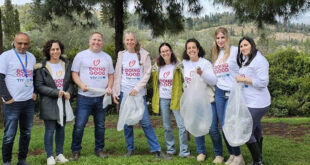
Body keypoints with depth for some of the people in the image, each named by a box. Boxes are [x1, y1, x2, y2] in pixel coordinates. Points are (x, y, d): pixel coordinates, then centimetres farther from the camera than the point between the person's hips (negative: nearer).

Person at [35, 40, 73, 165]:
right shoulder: (42, 67, -6)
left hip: (63, 102, 4)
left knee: (61, 129, 11)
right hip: (49, 103, -4)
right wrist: (56, 92, -16)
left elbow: (70, 81, 11)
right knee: (50, 130, -1)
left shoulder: (66, 64, 7)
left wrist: (69, 92, -9)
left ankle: (60, 154, 21)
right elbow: (39, 85, -9)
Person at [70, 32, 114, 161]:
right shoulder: (81, 55, 2)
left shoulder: (107, 57, 12)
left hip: (102, 97, 3)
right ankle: (76, 150, 9)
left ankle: (99, 149, 23)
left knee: (100, 125, 11)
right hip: (84, 97, -3)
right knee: (79, 125, -5)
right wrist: (81, 85, -18)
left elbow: (111, 75, 15)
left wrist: (109, 87, -3)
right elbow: (74, 73, 0)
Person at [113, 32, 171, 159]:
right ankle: (130, 149, 18)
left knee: (145, 122, -5)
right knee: (127, 123, 6)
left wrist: (137, 88, -14)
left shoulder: (144, 54, 1)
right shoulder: (121, 55, 8)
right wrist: (115, 92, 3)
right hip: (124, 92, 2)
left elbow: (147, 74, -4)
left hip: (139, 93, -2)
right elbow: (117, 75, 9)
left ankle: (157, 150, 1)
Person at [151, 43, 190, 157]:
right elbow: (154, 82, 19)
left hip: (175, 99, -3)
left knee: (182, 125, -7)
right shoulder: (157, 67, 6)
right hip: (163, 99, 4)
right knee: (167, 127, 11)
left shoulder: (177, 65, -5)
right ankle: (170, 149, 24)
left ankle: (184, 151, 1)